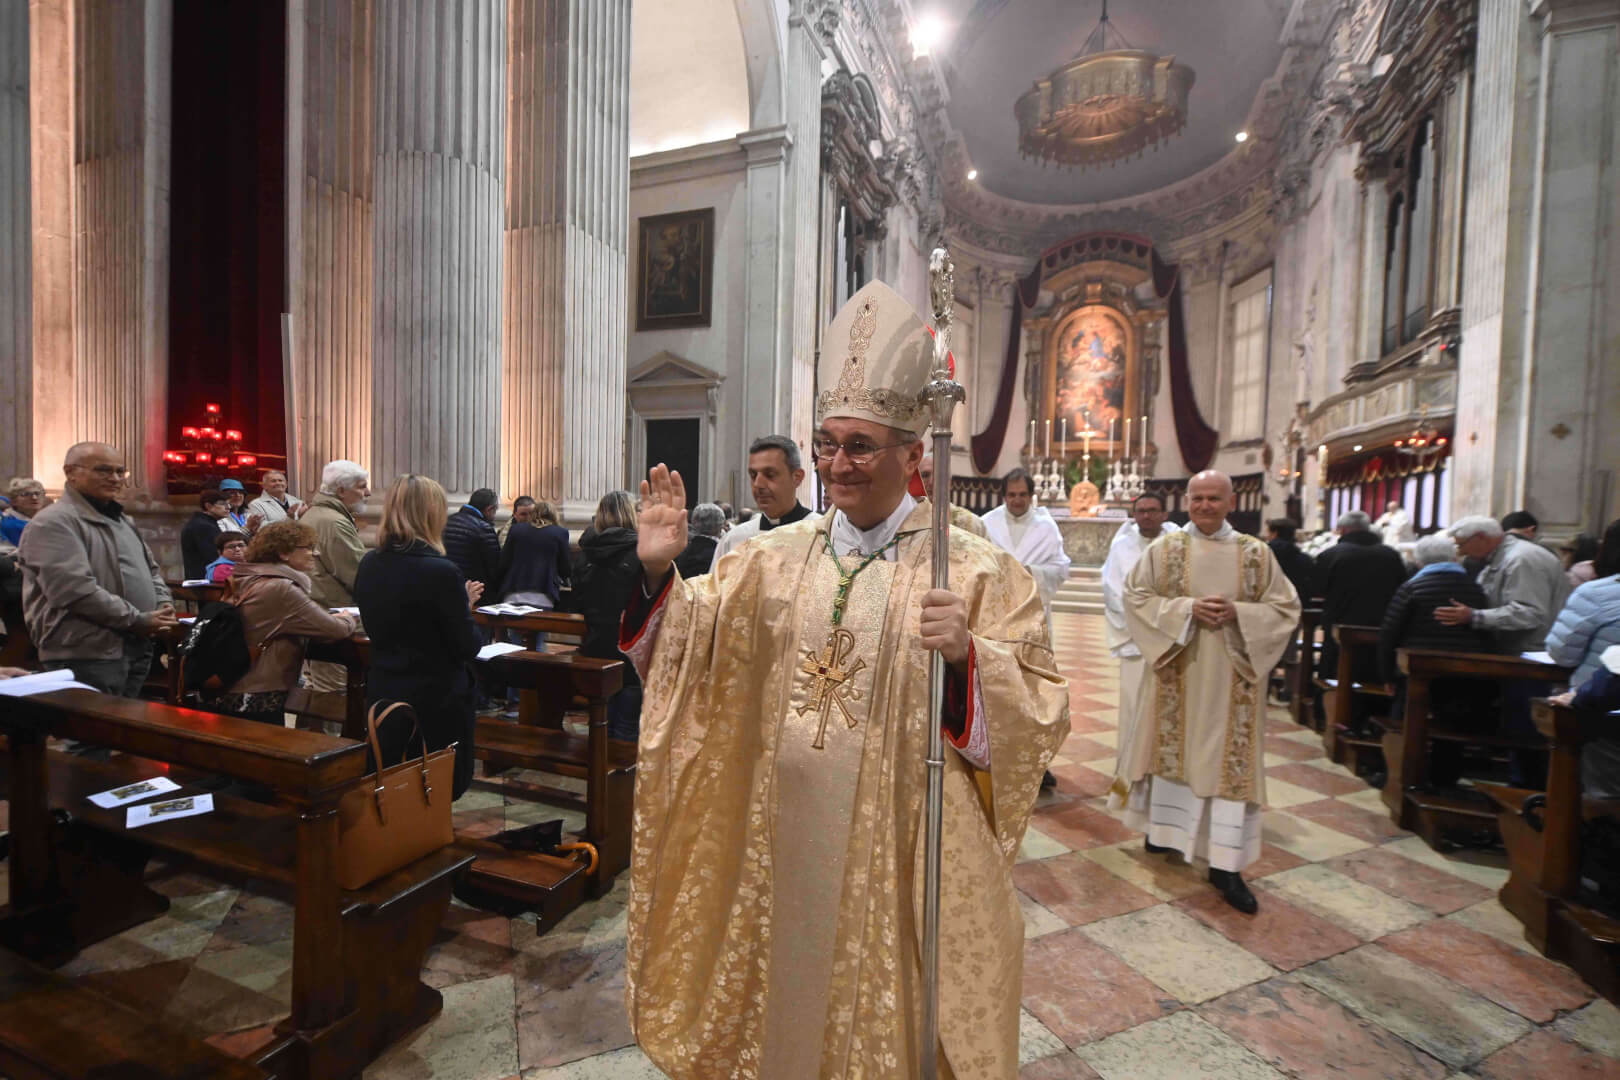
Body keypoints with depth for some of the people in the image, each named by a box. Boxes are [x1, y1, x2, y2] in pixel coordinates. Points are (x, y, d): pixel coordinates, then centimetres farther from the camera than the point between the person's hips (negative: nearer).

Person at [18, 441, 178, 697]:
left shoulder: (123, 521, 18)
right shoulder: (54, 522, -12)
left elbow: (151, 569, 23)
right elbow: (76, 590, -23)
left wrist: (164, 605, 4)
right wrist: (138, 620, -18)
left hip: (137, 649, 9)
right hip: (86, 656, -8)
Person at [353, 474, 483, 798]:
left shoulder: (368, 565, 0)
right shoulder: (441, 572, -22)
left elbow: (378, 629, 13)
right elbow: (467, 647, -16)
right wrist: (466, 607, 2)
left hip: (383, 697, 7)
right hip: (437, 703, -7)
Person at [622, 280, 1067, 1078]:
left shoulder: (979, 572, -11)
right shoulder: (772, 557, -1)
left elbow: (1043, 718, -12)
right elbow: (685, 649, 4)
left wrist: (968, 657, -30)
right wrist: (658, 574, -13)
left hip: (902, 851, -3)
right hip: (779, 839, 4)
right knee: (785, 1000, 25)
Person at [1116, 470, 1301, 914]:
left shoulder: (1257, 553, 2)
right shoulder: (1163, 549, -1)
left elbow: (1285, 608, 3)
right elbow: (1136, 597, -4)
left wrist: (1237, 613, -15)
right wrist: (1186, 608, -17)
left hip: (1231, 676, 1)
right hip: (1176, 671, 0)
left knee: (1231, 759, 2)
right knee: (1172, 748, 10)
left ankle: (1225, 864, 11)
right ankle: (1165, 828, 31)